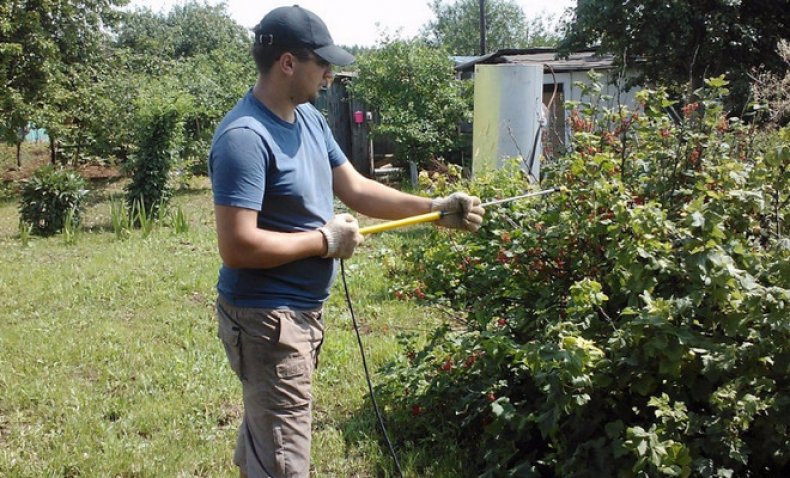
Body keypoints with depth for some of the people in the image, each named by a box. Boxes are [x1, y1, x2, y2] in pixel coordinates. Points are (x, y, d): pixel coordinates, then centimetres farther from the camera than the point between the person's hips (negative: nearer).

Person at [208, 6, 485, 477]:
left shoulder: (310, 118, 5)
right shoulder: (245, 137, -25)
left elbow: (355, 187, 11)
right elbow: (238, 247, -30)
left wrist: (435, 209, 2)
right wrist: (326, 240, -19)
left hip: (302, 310, 9)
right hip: (267, 318, -9)